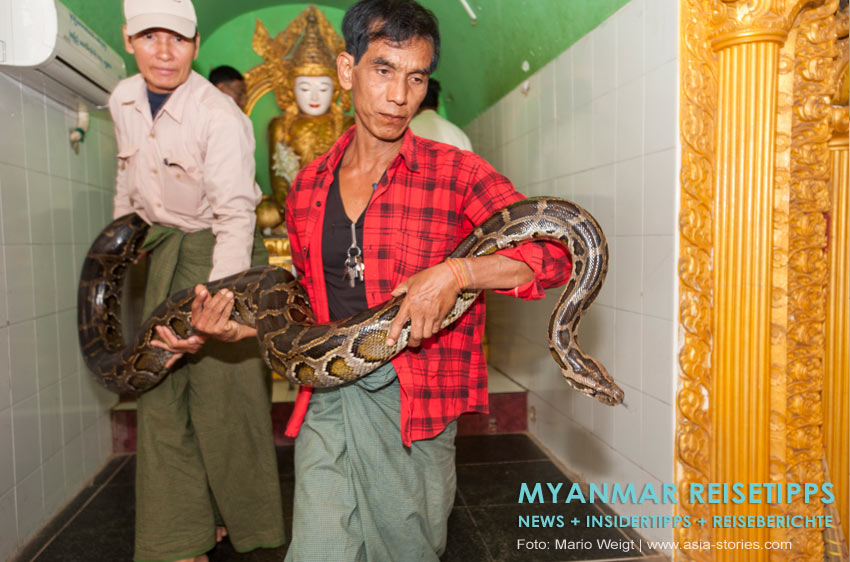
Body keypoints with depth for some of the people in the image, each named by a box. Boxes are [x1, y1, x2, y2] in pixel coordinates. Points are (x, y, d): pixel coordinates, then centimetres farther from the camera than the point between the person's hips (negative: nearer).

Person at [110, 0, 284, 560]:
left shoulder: (221, 116, -23)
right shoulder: (123, 100, -1)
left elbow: (235, 217, -32)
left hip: (219, 250, -6)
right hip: (167, 250, 6)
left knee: (224, 384, -3)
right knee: (162, 388, 4)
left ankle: (241, 517, 23)